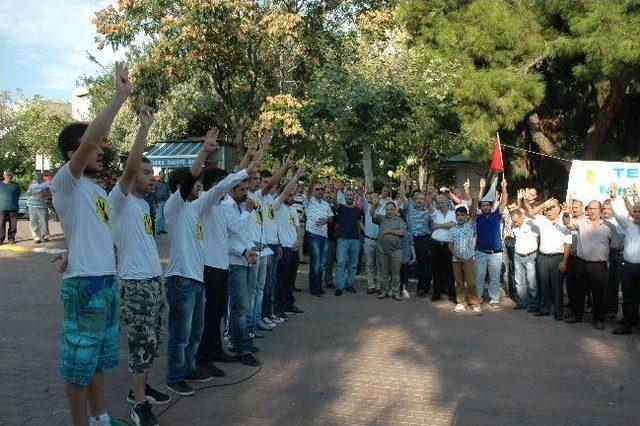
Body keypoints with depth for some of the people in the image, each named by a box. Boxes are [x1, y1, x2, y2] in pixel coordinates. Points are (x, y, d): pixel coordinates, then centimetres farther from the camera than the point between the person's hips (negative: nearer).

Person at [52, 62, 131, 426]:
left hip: (108, 281, 9)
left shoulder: (97, 189, 14)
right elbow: (88, 140, -28)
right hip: (85, 284, -9)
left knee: (100, 357, 20)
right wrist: (121, 95, -26)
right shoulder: (66, 183, -11)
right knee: (80, 361, 4)